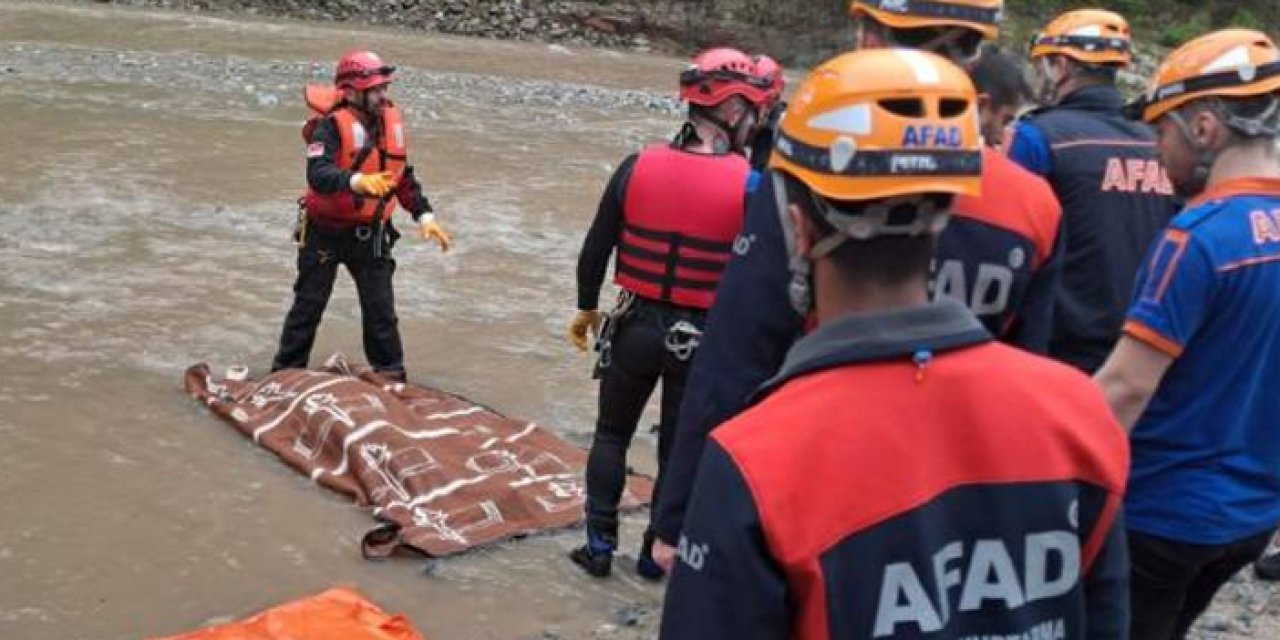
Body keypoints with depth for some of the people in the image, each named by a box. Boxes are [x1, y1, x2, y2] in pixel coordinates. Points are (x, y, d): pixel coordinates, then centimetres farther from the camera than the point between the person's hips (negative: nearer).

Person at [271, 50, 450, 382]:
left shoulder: (391, 120, 0)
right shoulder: (331, 126, -20)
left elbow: (404, 176, 13)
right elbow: (318, 175, -36)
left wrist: (424, 216, 7)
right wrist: (358, 181, -52)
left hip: (370, 234, 4)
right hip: (326, 232, -4)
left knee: (381, 308, 6)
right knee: (309, 304, 8)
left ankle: (391, 374, 18)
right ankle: (286, 371, 23)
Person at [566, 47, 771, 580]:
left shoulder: (638, 166, -6)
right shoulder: (751, 185, -13)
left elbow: (596, 247, 1)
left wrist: (587, 307, 16)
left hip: (636, 326, 2)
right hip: (703, 337, -1)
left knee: (611, 435, 20)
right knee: (679, 449, 16)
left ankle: (600, 546, 23)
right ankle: (657, 553, 27)